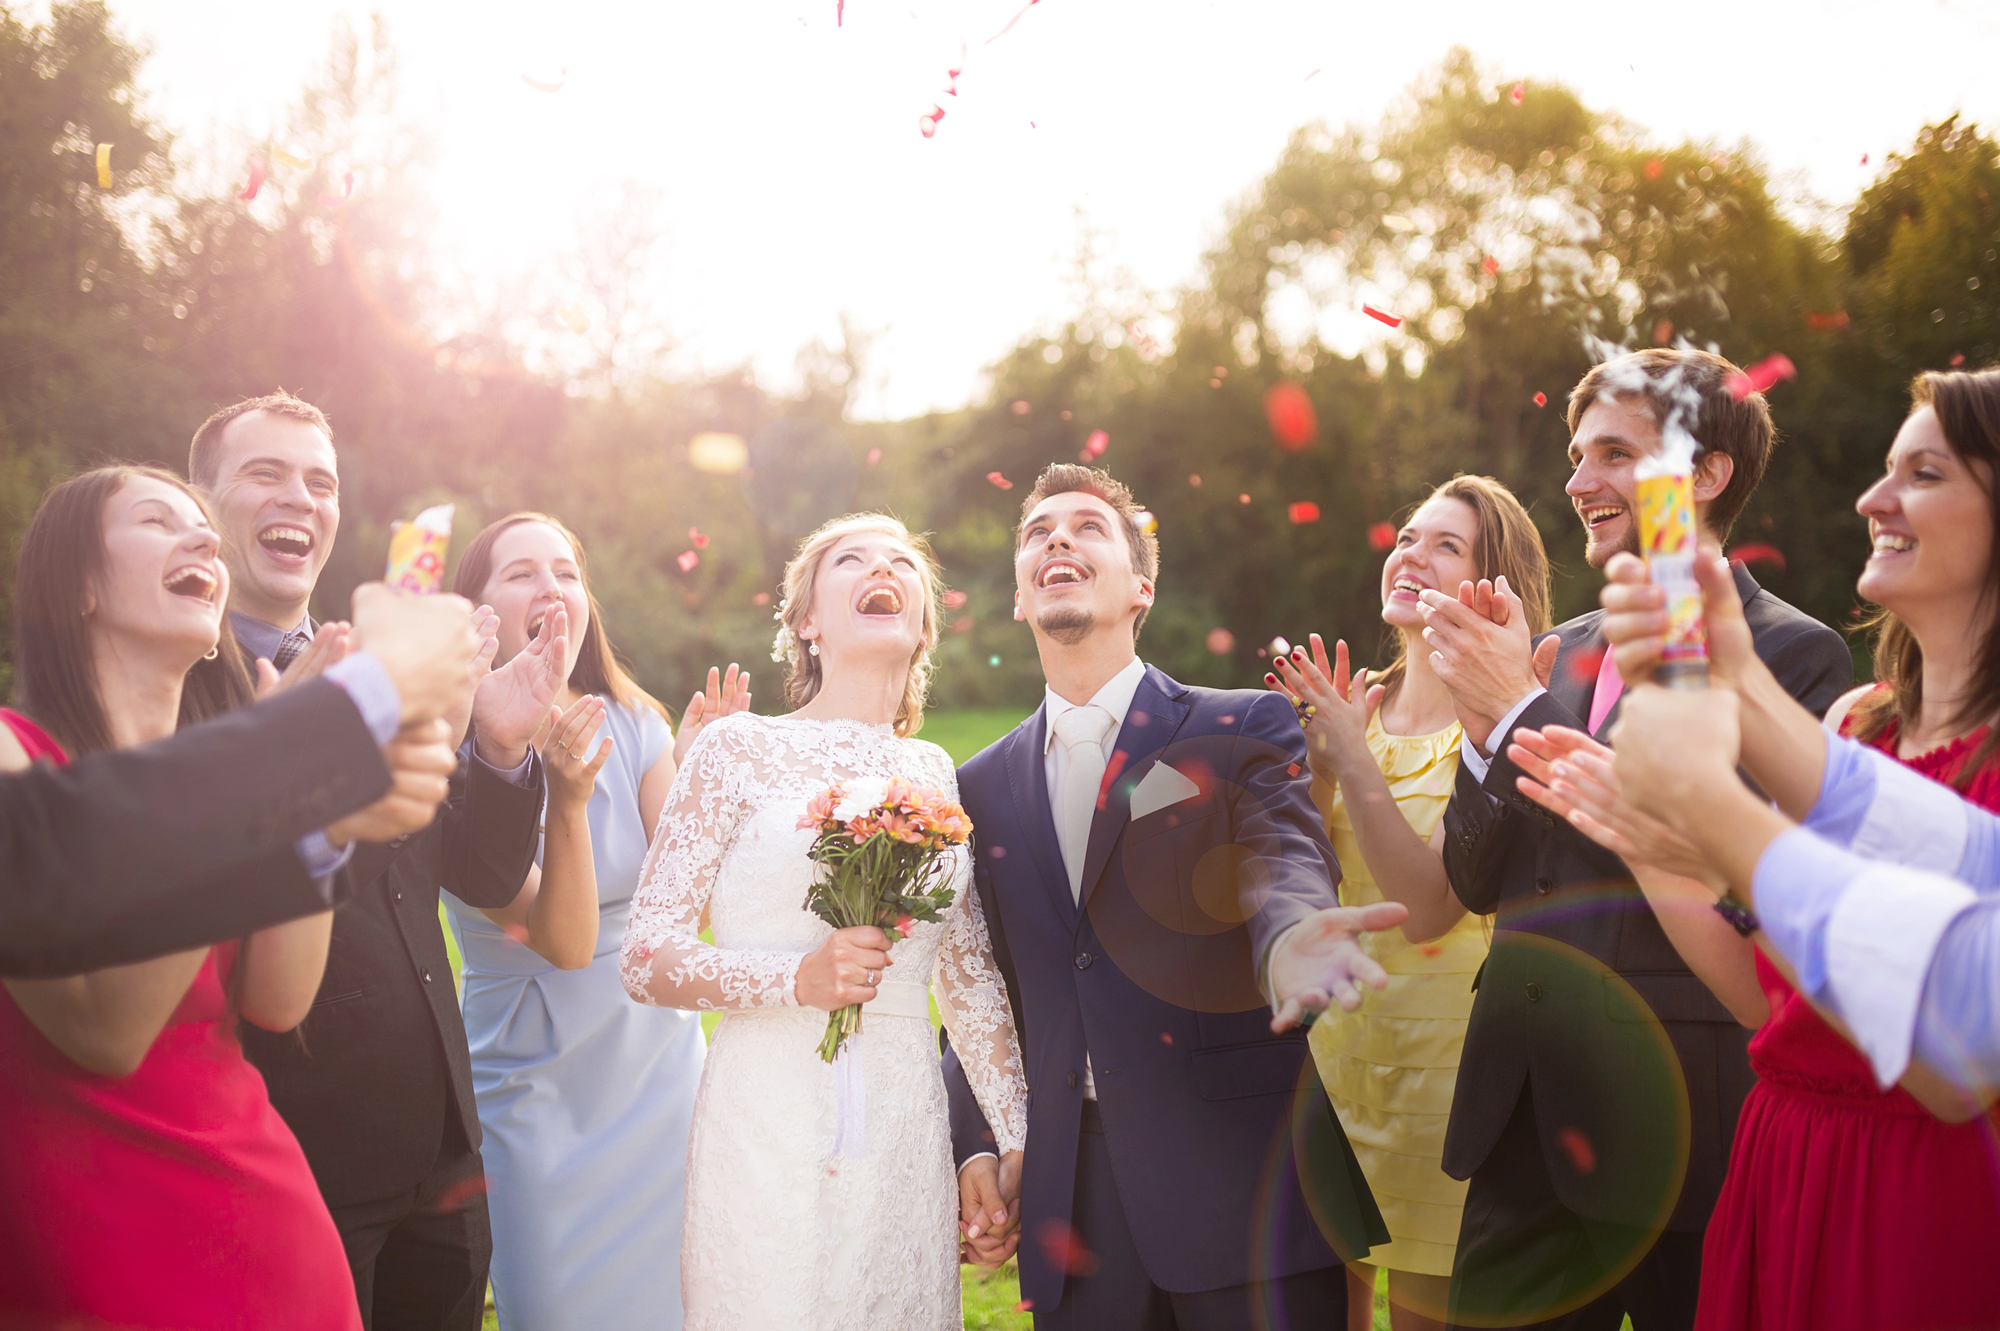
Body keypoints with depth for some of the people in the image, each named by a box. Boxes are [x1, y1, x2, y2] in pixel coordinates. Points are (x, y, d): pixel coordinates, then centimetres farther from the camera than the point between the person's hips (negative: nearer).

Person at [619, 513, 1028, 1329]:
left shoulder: (938, 776, 10)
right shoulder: (737, 750, -1)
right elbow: (645, 958, -4)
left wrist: (1018, 1144, 11)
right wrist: (798, 978, -18)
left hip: (904, 1138, 3)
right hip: (764, 1131, -3)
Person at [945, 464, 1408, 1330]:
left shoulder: (1246, 730, 1)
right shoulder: (982, 786, 12)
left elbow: (1285, 861, -18)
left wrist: (1289, 937, -41)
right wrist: (976, 1147, 4)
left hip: (1246, 1190, -3)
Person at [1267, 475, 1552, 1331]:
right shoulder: (1359, 708, 4)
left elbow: (1427, 907, -21)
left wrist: (1353, 756, -21)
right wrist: (1316, 762, -11)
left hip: (1443, 1045, -5)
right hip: (1335, 1032, 5)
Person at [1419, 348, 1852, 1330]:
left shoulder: (1794, 656, -8)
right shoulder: (1563, 649, 10)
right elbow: (1474, 880, 8)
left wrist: (1519, 712, -18)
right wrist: (1483, 723, -10)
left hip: (1676, 1126, -5)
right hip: (1525, 1126, 6)